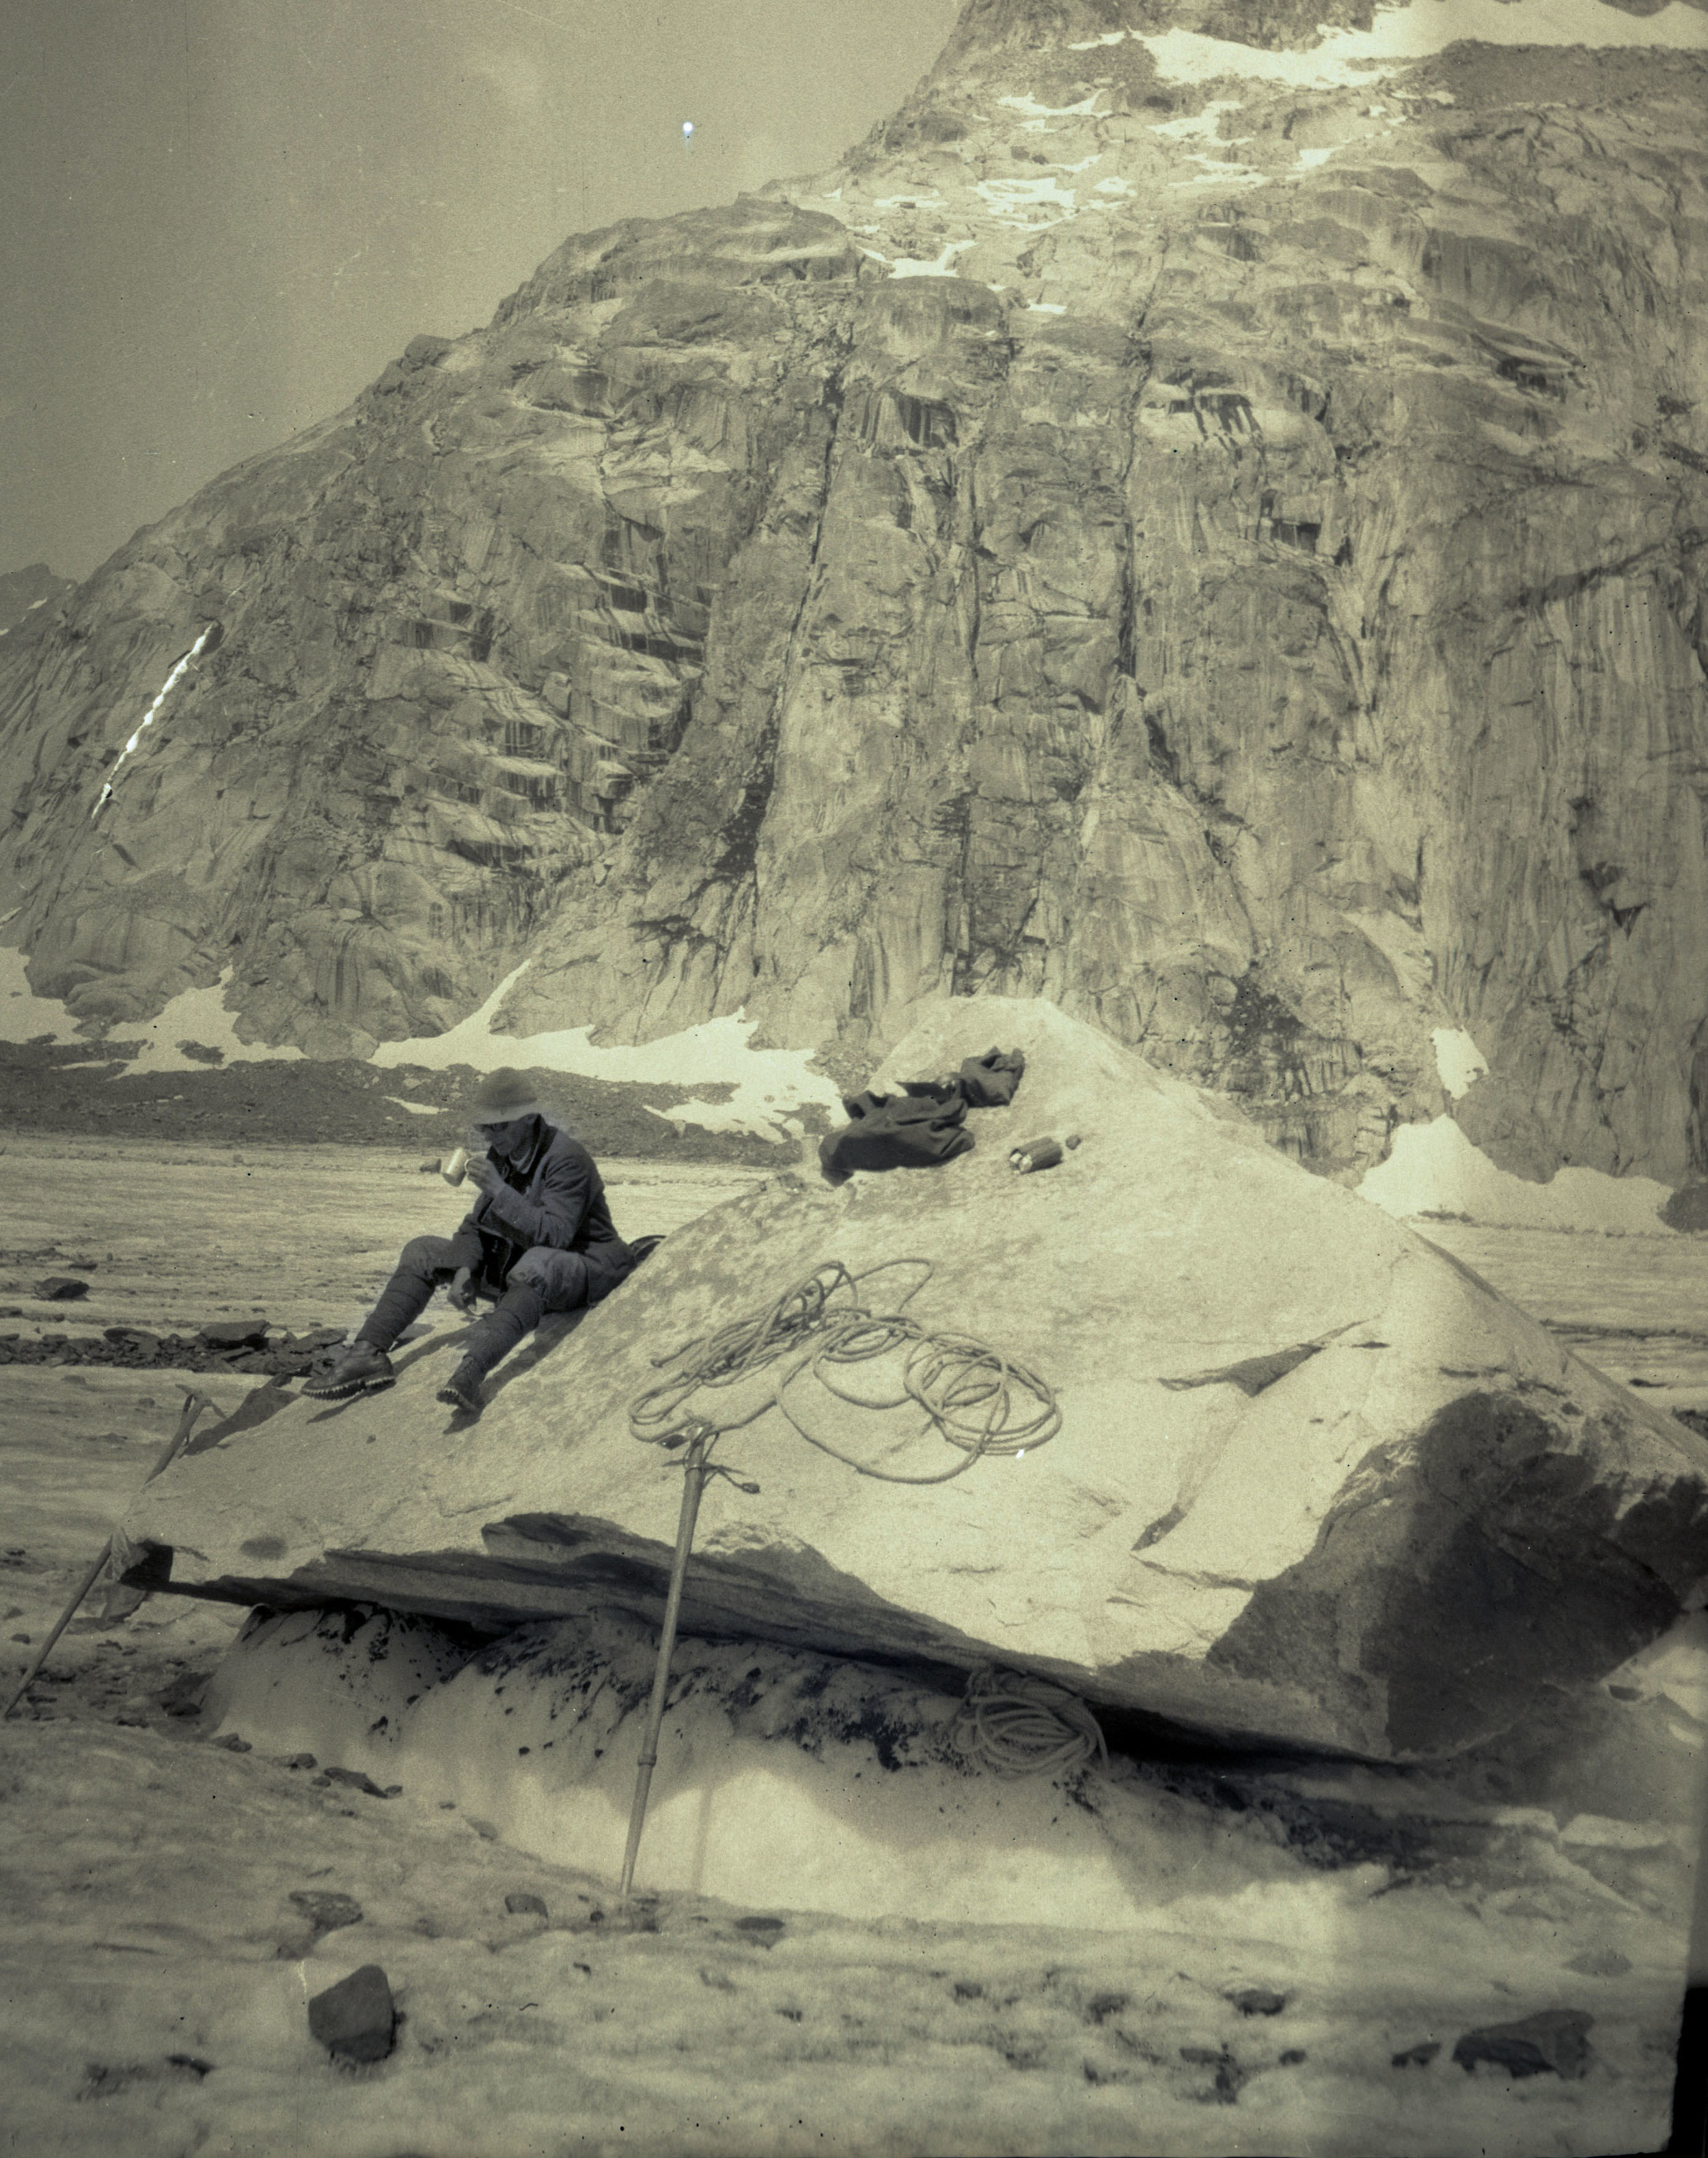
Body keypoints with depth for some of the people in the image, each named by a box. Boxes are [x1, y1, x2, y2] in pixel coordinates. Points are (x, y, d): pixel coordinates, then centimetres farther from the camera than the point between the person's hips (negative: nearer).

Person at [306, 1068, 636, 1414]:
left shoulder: (567, 1159, -20)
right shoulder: (502, 1155, 3)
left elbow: (555, 1235, -32)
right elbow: (478, 1223, 7)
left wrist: (499, 1191, -36)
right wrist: (464, 1269, -12)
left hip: (580, 1270, -9)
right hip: (515, 1263, 9)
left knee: (537, 1264, -44)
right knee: (422, 1252, 4)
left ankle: (470, 1371, -63)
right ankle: (368, 1353, -15)